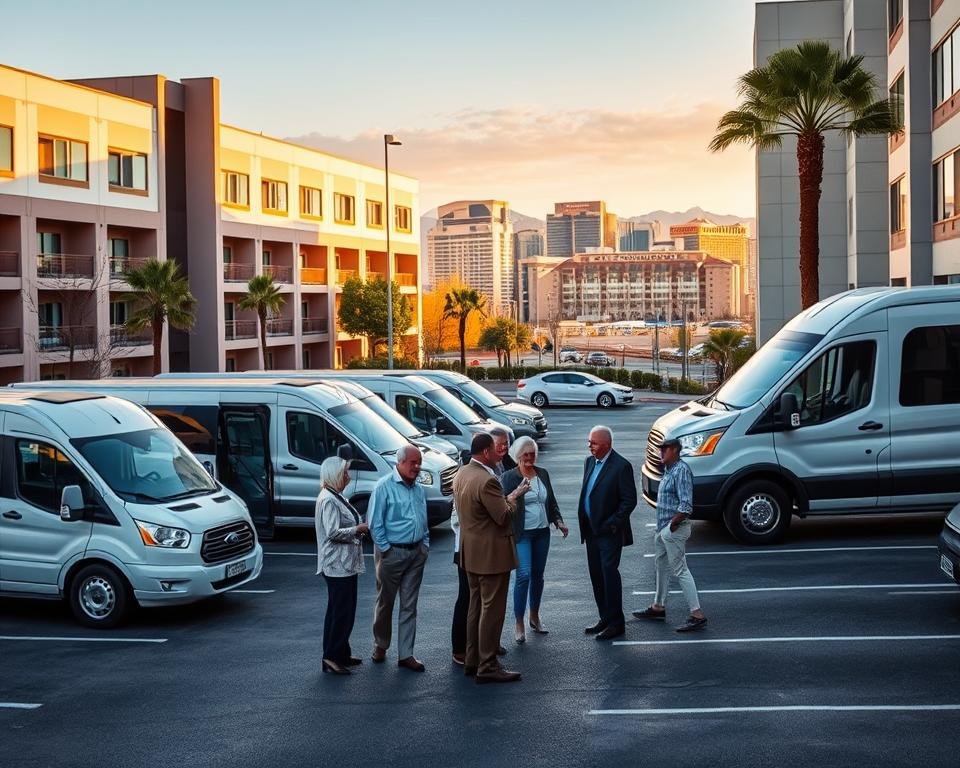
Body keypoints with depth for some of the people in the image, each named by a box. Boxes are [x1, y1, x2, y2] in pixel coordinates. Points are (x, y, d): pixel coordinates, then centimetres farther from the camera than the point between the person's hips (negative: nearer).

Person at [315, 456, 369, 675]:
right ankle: (331, 657, -2)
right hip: (337, 565, -10)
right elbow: (333, 532, -23)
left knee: (345, 610, 15)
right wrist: (357, 530, -14)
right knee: (339, 611, -7)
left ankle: (341, 653, 22)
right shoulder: (328, 500, -17)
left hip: (346, 564, 10)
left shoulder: (336, 498, 15)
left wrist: (358, 528, 12)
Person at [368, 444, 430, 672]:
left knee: (409, 605, 6)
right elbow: (375, 523, -10)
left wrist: (425, 545, 10)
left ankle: (406, 654, 9)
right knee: (385, 602, 7)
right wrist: (386, 549, -11)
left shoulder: (418, 489, 11)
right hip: (392, 552, -5)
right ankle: (380, 647, 25)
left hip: (416, 553, 5)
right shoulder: (384, 487, -10)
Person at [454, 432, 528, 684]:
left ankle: (472, 661, 24)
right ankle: (487, 667, 1)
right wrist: (514, 497, -4)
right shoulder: (487, 480, -23)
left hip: (470, 552, 9)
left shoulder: (461, 475, 7)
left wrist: (507, 497, 14)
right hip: (492, 554, -9)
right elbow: (504, 516, -21)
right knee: (492, 610, -2)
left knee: (476, 607, 17)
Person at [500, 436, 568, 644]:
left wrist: (558, 521, 8)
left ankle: (534, 617, 29)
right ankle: (519, 625, -6)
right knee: (523, 575, -13)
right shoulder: (509, 477, -7)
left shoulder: (542, 474, 9)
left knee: (538, 575, 13)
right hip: (522, 533, -6)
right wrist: (518, 493, -26)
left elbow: (551, 500, 17)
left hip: (542, 532, 6)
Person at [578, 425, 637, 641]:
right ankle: (605, 618, 20)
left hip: (609, 532, -7)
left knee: (609, 573, -6)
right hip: (592, 530, 8)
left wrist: (613, 524, -14)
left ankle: (615, 622, 2)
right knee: (596, 575, 11)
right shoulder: (590, 462, 10)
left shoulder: (621, 466, -13)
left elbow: (629, 500, -13)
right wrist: (584, 523, 9)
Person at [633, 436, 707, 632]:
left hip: (675, 528, -11)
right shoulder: (669, 469, 12)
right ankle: (658, 607, 35)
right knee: (661, 565, 20)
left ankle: (697, 615, -8)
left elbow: (686, 505, -25)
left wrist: (674, 523, -19)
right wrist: (661, 529, 16)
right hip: (663, 528, 11)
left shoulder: (681, 470, -19)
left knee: (680, 570, -9)